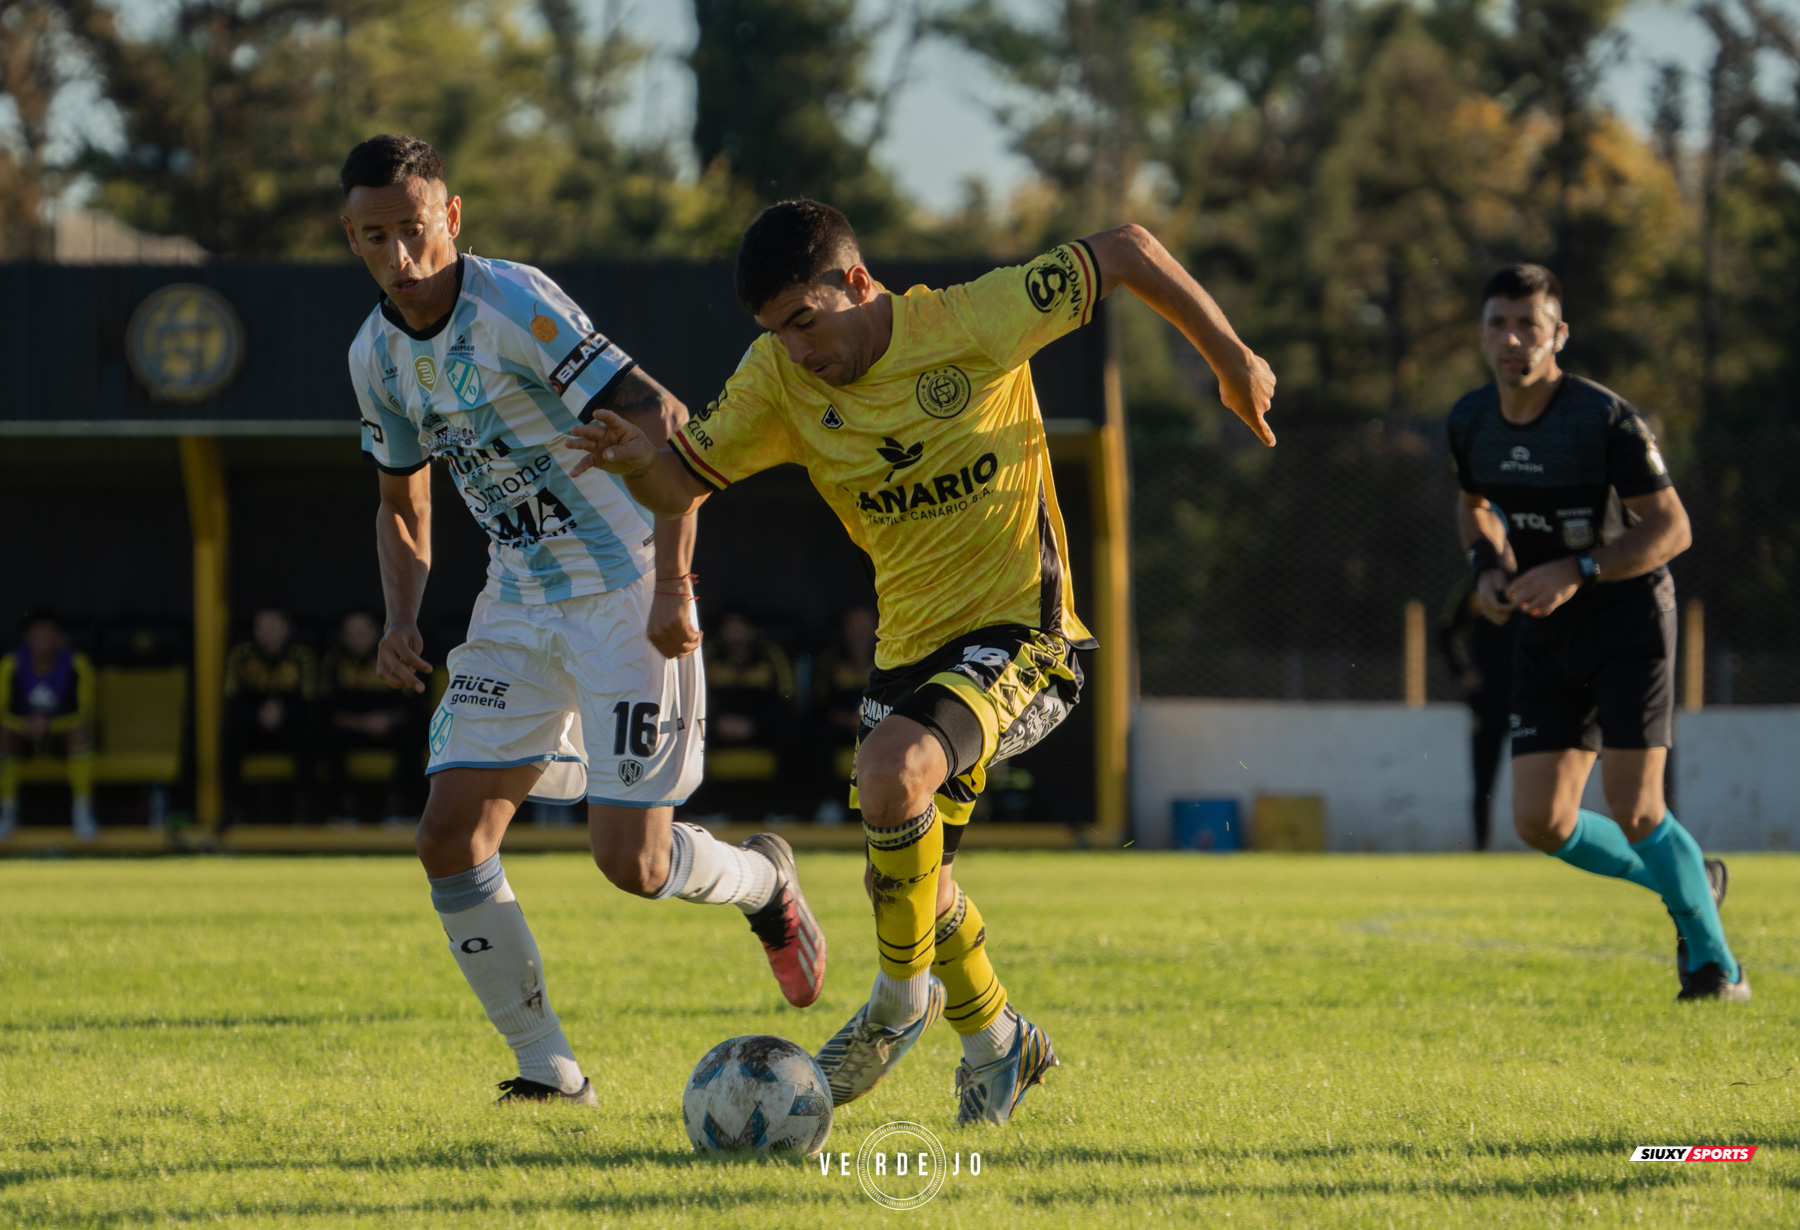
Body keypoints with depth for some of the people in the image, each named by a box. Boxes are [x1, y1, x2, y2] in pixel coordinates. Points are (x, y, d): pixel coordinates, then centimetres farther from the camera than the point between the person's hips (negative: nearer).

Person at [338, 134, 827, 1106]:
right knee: (450, 837, -7)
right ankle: (548, 1070, 4)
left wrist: (671, 584, -24)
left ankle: (762, 881, 23)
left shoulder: (516, 304, -18)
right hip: (519, 606, 7)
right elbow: (402, 503, 19)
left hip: (625, 596, -7)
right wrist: (403, 621, 2)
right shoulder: (376, 356, 4)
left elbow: (663, 421, -19)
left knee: (629, 861, -11)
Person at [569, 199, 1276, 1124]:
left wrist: (1230, 360, -1)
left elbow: (1126, 253, -7)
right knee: (907, 866, 11)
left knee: (890, 772, -30)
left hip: (1019, 633, -7)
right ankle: (995, 1039, 37)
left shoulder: (974, 322, -16)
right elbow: (682, 485, 2)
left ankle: (905, 996, -9)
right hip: (909, 647, 7)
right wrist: (637, 458, -22)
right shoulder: (780, 378, -2)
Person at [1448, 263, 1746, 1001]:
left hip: (1628, 618, -6)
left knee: (1634, 811, -14)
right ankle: (1689, 882, 22)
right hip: (1545, 637, 6)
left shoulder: (1606, 419, -18)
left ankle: (1715, 965, 5)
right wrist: (1488, 567, 0)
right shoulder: (1470, 423, 0)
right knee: (1541, 823, -3)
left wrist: (1577, 571, -26)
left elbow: (1672, 528, -16)